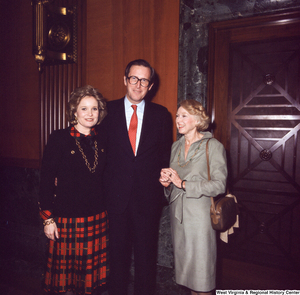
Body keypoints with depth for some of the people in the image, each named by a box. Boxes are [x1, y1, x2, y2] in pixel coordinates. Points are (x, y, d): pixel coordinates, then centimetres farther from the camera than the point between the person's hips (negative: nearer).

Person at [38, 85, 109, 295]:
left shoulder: (101, 140, 6)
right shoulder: (59, 139, -7)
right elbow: (46, 179, -7)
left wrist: (105, 208, 9)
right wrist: (47, 218, -8)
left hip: (97, 217, 4)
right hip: (67, 216, -3)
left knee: (91, 267, 12)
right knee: (66, 269, 7)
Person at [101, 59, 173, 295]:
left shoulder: (161, 115, 3)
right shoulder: (108, 110, 1)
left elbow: (165, 155, 7)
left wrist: (162, 187, -1)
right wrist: (103, 190, -3)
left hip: (148, 196, 1)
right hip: (116, 195, 0)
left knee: (146, 253, 14)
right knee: (117, 251, 14)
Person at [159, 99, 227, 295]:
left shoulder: (214, 146, -7)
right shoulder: (176, 146, 12)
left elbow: (220, 185, -14)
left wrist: (183, 184, -18)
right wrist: (166, 182, -4)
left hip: (200, 213, -5)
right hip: (178, 212, 6)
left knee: (201, 264, 2)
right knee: (184, 262, 13)